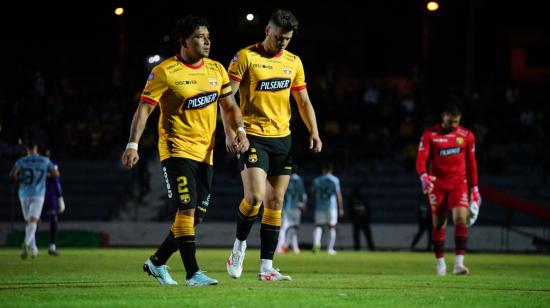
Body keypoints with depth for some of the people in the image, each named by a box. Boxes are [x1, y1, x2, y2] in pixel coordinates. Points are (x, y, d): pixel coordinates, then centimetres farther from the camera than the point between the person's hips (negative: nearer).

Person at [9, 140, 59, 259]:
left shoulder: (21, 161, 0)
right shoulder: (45, 160, 2)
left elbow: (12, 174, -13)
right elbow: (56, 174, 4)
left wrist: (19, 180, 8)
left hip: (24, 194, 1)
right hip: (38, 195, -1)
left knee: (29, 222, 17)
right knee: (33, 222, -11)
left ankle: (33, 249, 19)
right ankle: (26, 243, -37)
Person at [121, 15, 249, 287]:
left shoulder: (216, 69, 8)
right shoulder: (164, 72, -9)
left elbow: (229, 105, 16)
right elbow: (144, 109, -10)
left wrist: (240, 130, -3)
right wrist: (133, 145, -18)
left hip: (205, 153, 7)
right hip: (176, 149, -7)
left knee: (196, 216, 8)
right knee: (187, 209, -17)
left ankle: (157, 262, 24)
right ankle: (193, 273, -15)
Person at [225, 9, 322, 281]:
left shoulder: (293, 62, 11)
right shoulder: (246, 57, -5)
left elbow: (303, 100, 17)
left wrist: (314, 131, 3)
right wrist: (232, 131, -20)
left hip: (282, 138, 5)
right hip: (253, 137, -5)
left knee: (275, 203, 4)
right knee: (254, 197, -18)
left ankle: (266, 266, 7)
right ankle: (239, 244, 10)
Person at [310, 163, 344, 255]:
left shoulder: (317, 180, 5)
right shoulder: (335, 180, -1)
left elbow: (312, 194, 9)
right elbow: (338, 195, -4)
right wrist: (341, 208, 0)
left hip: (319, 207, 1)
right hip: (332, 207, -1)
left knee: (318, 226, 6)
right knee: (332, 227, 7)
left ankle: (316, 243, -19)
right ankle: (330, 248, 3)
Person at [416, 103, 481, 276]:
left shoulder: (467, 136, 5)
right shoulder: (430, 135, -2)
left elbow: (471, 163, 13)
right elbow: (421, 159, -10)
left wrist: (474, 188, 12)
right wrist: (423, 176, -30)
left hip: (459, 183, 0)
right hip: (437, 184, 0)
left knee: (461, 218, -18)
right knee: (438, 224, 3)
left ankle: (459, 263, -21)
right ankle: (440, 262, 20)